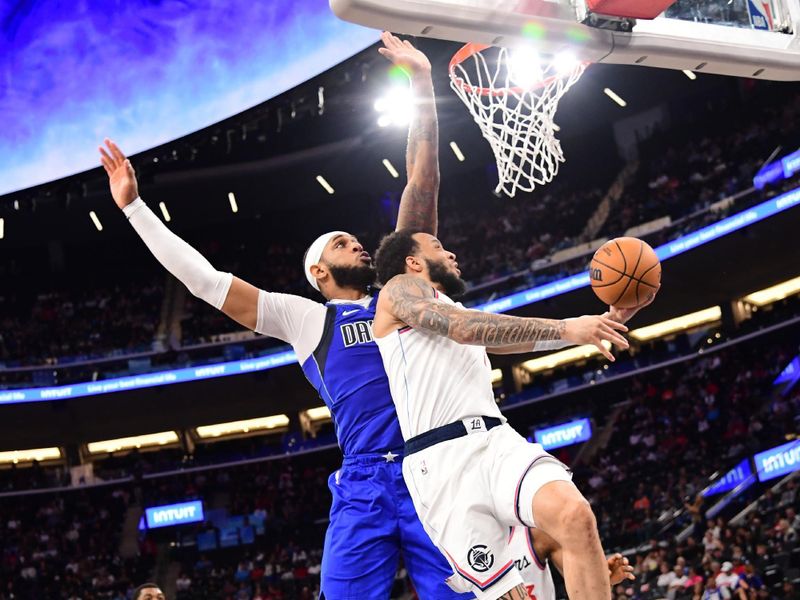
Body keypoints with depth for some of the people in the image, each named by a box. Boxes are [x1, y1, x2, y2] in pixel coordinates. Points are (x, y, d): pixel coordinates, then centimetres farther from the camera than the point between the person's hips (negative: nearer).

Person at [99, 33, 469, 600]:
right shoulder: (305, 317, 15)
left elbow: (422, 189, 19)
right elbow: (204, 278, 14)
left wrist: (422, 83, 17)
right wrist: (134, 206, 16)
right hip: (364, 488, -2)